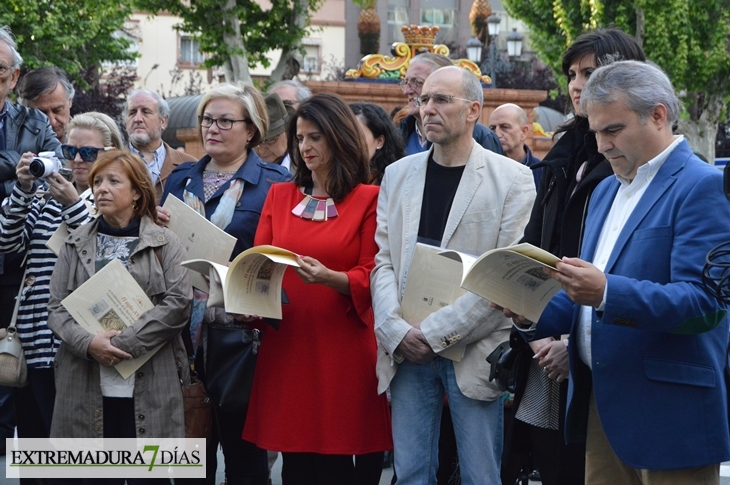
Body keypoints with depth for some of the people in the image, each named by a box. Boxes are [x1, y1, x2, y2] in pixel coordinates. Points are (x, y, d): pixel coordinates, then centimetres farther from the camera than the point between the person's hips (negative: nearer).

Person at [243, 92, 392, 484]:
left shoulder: (369, 200, 0)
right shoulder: (279, 196, 14)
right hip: (287, 348, 4)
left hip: (345, 353, -4)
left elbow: (371, 277, -4)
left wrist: (328, 277, -23)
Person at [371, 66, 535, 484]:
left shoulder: (513, 179, -4)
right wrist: (398, 332, -9)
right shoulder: (398, 175, 11)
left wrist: (435, 332, -14)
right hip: (408, 352, 4)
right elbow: (384, 261, 8)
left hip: (474, 353, -4)